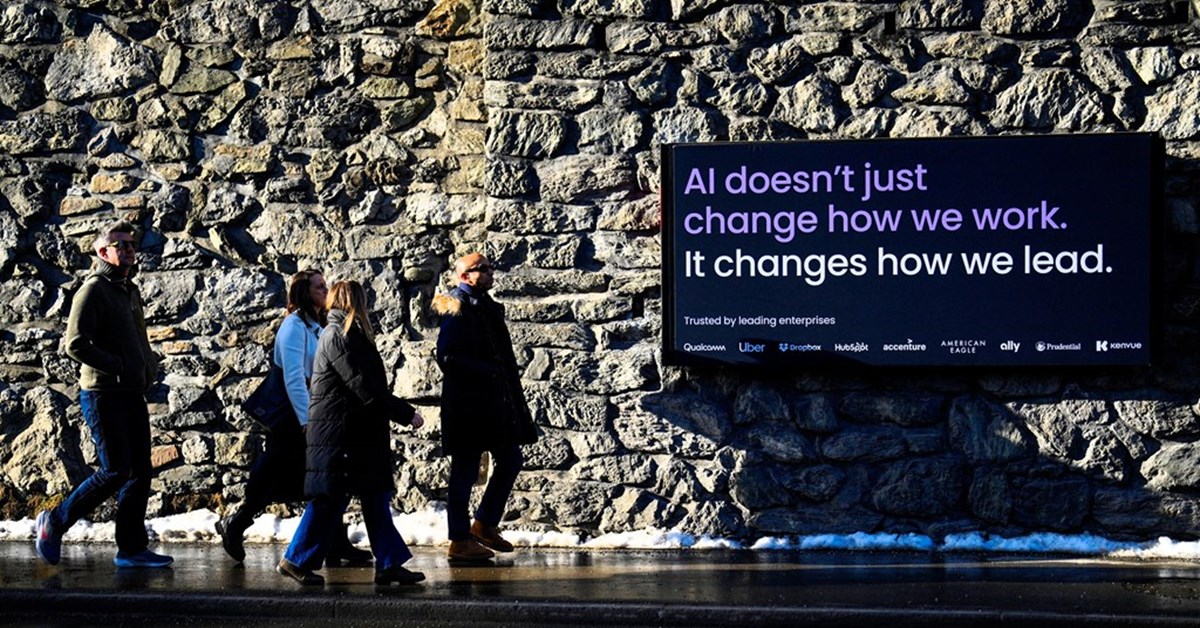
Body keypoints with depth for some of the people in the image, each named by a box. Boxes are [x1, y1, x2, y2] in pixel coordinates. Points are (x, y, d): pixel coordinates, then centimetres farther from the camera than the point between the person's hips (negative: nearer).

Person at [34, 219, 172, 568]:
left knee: (140, 472, 5)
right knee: (116, 471, -11)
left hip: (132, 395, 9)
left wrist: (150, 366, 10)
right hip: (102, 394, -9)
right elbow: (75, 345, -17)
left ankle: (132, 549, 10)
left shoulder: (131, 291, 18)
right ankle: (55, 522, 5)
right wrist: (119, 367, -18)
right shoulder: (94, 291, -9)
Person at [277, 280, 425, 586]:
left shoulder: (345, 334, 18)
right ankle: (297, 560, 5)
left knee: (376, 498, 6)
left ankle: (389, 564, 6)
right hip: (339, 433, -10)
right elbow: (365, 387, -19)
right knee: (329, 499, -4)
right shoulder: (338, 336, -14)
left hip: (359, 435, 10)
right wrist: (406, 414, -15)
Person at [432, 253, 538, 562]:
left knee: (510, 460, 11)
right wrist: (486, 372, -18)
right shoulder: (457, 310, -11)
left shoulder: (488, 308, 15)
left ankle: (485, 524, 22)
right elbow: (448, 359, -20)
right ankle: (460, 541, 4)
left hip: (495, 401, 9)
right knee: (465, 471, -2)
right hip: (467, 402, -9)